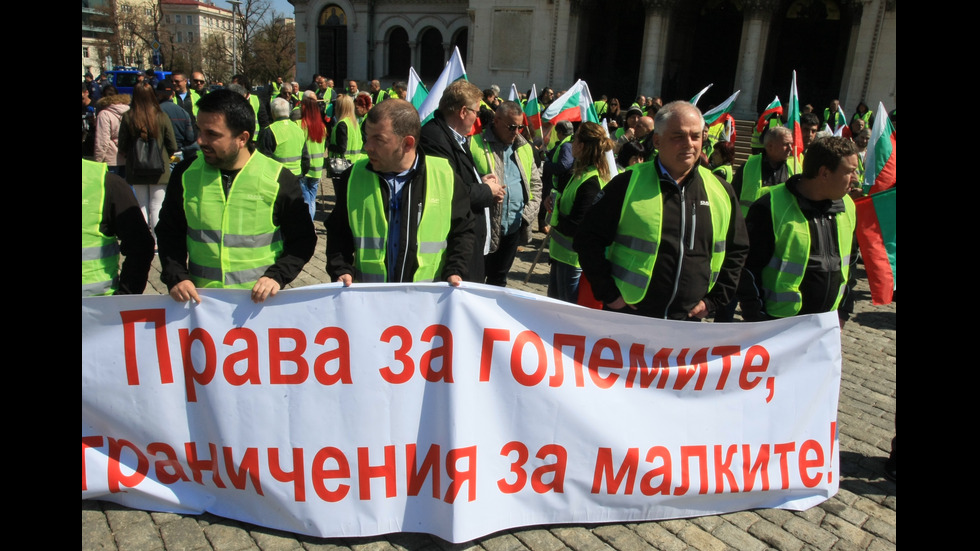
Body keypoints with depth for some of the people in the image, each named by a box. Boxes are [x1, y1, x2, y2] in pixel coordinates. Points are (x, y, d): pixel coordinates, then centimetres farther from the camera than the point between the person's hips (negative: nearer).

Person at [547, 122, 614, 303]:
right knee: (554, 298, 23)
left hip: (572, 258, -10)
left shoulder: (590, 182, -24)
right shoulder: (582, 173, 7)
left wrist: (556, 219, -9)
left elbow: (575, 228, -25)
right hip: (562, 252, 10)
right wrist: (557, 199, 0)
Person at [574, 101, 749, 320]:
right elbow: (588, 240, -6)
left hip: (689, 321, 3)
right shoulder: (628, 185, -7)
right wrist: (608, 294, -10)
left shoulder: (720, 191, 4)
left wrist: (713, 299, 5)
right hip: (628, 316, -3)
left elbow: (737, 251, 14)